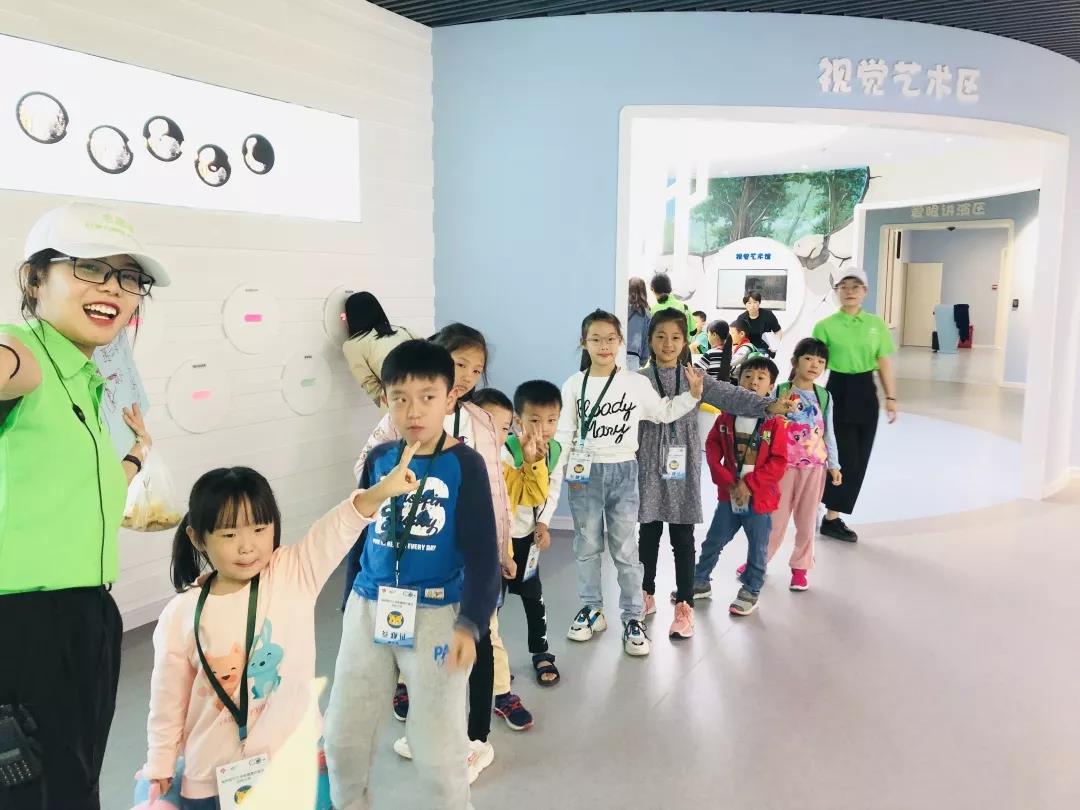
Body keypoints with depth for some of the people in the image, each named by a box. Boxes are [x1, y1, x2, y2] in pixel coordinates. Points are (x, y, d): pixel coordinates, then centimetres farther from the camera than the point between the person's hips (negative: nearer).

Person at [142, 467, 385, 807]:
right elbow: (168, 699, 2)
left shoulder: (295, 575, -13)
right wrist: (160, 767, 9)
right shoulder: (181, 615, -10)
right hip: (211, 779, 1)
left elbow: (338, 528, -29)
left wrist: (379, 492, -44)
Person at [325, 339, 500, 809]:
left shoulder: (465, 464, -10)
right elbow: (360, 534, 12)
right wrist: (352, 598, 17)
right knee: (342, 734, 17)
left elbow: (483, 554, -12)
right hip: (369, 609, 5)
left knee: (437, 747, 6)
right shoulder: (378, 459, 2)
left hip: (436, 615, -4)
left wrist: (470, 624, -21)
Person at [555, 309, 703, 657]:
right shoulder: (574, 384, -2)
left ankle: (633, 618, 15)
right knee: (586, 546, 12)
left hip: (623, 471, -1)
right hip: (586, 472, 1)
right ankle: (591, 609, 27)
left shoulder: (636, 383, -3)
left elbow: (665, 412, 7)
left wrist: (693, 394, -3)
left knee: (625, 549, 4)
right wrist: (557, 470, -5)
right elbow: (564, 432, 1)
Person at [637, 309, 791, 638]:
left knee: (682, 538, 4)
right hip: (650, 466, 0)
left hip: (683, 466, 0)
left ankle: (685, 606, 13)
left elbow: (730, 395, -12)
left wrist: (767, 405, -28)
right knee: (649, 534, 11)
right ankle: (646, 594, 29)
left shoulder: (695, 378, 1)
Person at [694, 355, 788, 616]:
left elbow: (778, 462, -13)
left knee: (757, 549, 11)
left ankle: (750, 592, 28)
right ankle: (700, 582, 32)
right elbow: (712, 448, -1)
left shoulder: (775, 423, -11)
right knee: (713, 542, 15)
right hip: (729, 494, 3)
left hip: (759, 497, -3)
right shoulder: (727, 416, -2)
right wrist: (727, 481, -11)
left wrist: (750, 485, -17)